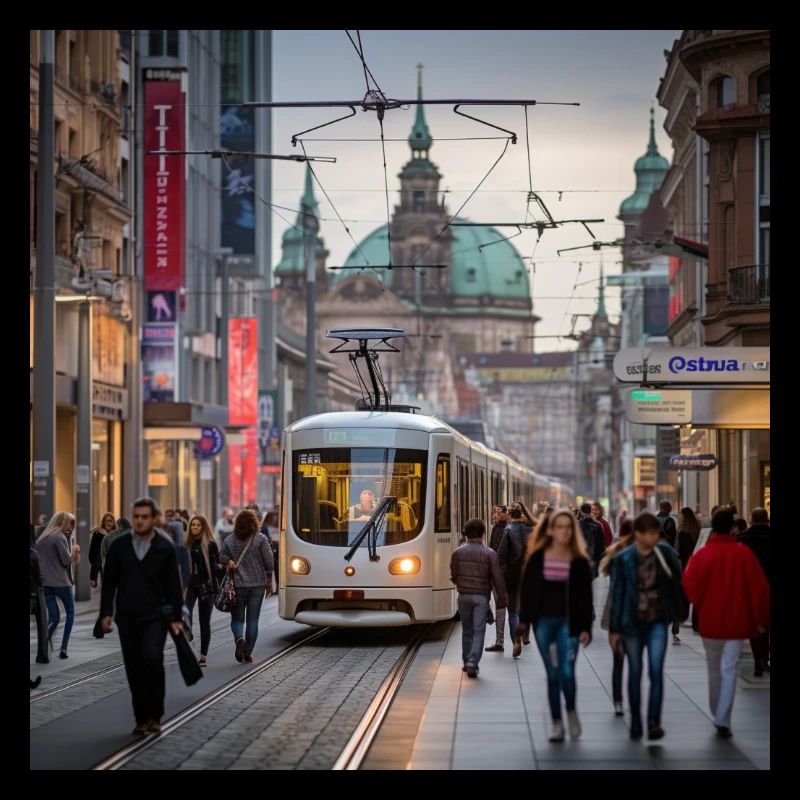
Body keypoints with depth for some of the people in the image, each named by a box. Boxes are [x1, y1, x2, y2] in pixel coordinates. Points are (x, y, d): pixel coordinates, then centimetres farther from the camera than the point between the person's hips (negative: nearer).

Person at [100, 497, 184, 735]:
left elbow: (174, 586, 0)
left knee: (152, 657, -22)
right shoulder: (119, 545, 2)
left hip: (155, 615, -3)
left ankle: (154, 715, -12)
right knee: (134, 669, 4)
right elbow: (109, 581, 7)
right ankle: (141, 719, 14)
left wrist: (176, 617, -3)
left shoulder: (166, 548, -3)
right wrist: (106, 613, 2)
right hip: (127, 617, 3)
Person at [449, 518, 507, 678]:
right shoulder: (489, 554, -7)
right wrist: (501, 598, -1)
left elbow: (453, 576, 5)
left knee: (467, 629, 16)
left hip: (464, 595, 2)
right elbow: (497, 578, -8)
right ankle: (472, 663, -13)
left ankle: (467, 662, 22)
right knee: (478, 631, -1)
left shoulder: (458, 553, -1)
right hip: (481, 596, -2)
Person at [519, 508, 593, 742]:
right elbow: (527, 589, 6)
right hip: (544, 621, 1)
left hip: (568, 622, -1)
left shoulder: (579, 561, 0)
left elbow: (585, 596, 1)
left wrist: (586, 627, -4)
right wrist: (525, 621, 2)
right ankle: (556, 723, 14)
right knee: (553, 674, 6)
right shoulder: (538, 558, 2)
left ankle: (571, 710, 16)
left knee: (567, 672, -12)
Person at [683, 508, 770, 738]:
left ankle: (717, 713, 29)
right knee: (728, 670, 0)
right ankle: (722, 720, -10)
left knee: (714, 670, 18)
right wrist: (760, 620, 3)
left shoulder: (701, 555, -8)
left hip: (710, 622, 1)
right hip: (736, 622, -1)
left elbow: (689, 588, -9)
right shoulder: (744, 553, -8)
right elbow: (759, 587, -7)